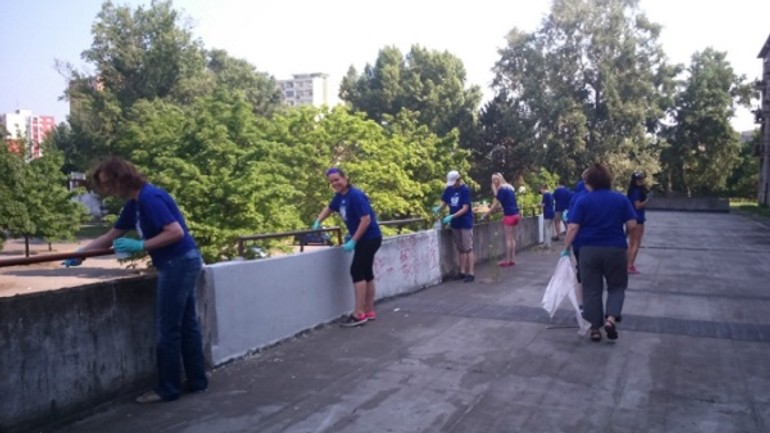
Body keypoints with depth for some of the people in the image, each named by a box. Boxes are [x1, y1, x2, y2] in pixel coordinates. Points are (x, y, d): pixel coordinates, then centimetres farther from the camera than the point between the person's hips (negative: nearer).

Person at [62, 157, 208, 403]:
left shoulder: (149, 197, -17)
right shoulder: (134, 204, 13)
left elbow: (176, 232, -24)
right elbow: (111, 236, 21)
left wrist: (140, 246, -21)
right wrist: (79, 255, 19)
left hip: (179, 264, -10)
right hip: (182, 264, 10)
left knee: (167, 329, -1)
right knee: (186, 325, 14)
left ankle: (168, 389, 10)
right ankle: (197, 381, 23)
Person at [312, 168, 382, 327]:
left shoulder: (355, 195, -22)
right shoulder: (339, 196, 6)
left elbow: (366, 220, -25)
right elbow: (329, 208, 26)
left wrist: (353, 241, -23)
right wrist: (318, 222, 11)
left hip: (370, 238, -9)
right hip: (363, 238, 9)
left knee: (357, 271, -12)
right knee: (366, 273, 11)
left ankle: (359, 314, -9)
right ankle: (369, 311, 18)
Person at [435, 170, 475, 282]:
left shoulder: (465, 190, -14)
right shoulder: (449, 189, 4)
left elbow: (465, 209, -18)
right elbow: (444, 202, 9)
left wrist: (451, 216, -26)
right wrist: (438, 209, -14)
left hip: (465, 223, -6)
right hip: (455, 223, 6)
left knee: (468, 248, -4)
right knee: (460, 249, 11)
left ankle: (471, 273, -1)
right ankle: (462, 272, 18)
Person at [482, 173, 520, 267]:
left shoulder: (501, 189, -10)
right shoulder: (509, 187, 16)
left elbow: (495, 204, -10)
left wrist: (486, 214, -5)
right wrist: (498, 208, 16)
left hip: (509, 215, -8)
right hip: (516, 214, 8)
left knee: (508, 239, -3)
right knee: (513, 238, 10)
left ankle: (507, 260, 0)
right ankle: (512, 259, 11)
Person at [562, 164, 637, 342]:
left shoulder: (583, 201, -4)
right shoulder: (621, 199, 1)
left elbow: (573, 228, -9)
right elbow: (632, 225, -2)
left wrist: (566, 249, -1)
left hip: (589, 250, 0)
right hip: (615, 249, 1)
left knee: (591, 289, 8)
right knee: (617, 286, 16)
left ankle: (595, 329, 10)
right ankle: (610, 319, -5)